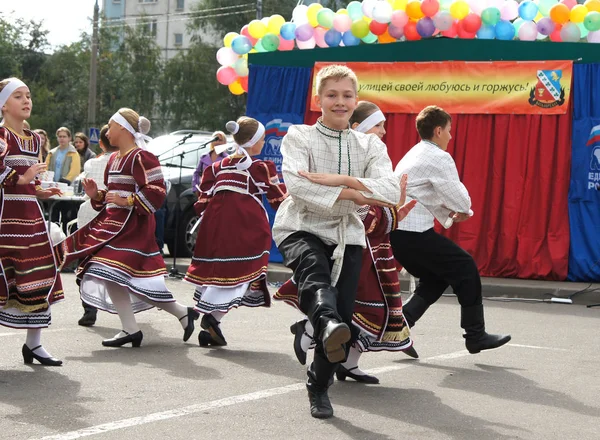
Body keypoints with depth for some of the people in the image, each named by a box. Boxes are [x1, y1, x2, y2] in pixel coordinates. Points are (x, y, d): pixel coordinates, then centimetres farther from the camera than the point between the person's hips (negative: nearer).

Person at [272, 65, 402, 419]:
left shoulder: (371, 145, 10)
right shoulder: (299, 137, 3)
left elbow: (391, 193, -8)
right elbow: (297, 185, -16)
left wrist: (338, 180, -18)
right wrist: (353, 194, -17)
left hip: (347, 235, 3)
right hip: (302, 229, -3)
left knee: (344, 315, -2)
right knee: (314, 268, -37)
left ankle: (319, 386, 20)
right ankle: (328, 324, -67)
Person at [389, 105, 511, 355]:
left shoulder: (413, 155, 21)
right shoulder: (439, 158, -9)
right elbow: (461, 201, -7)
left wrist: (449, 216, 14)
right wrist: (462, 211, 15)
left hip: (395, 231, 9)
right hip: (414, 231, -9)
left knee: (435, 277, 21)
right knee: (465, 269, 2)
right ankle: (475, 336, 7)